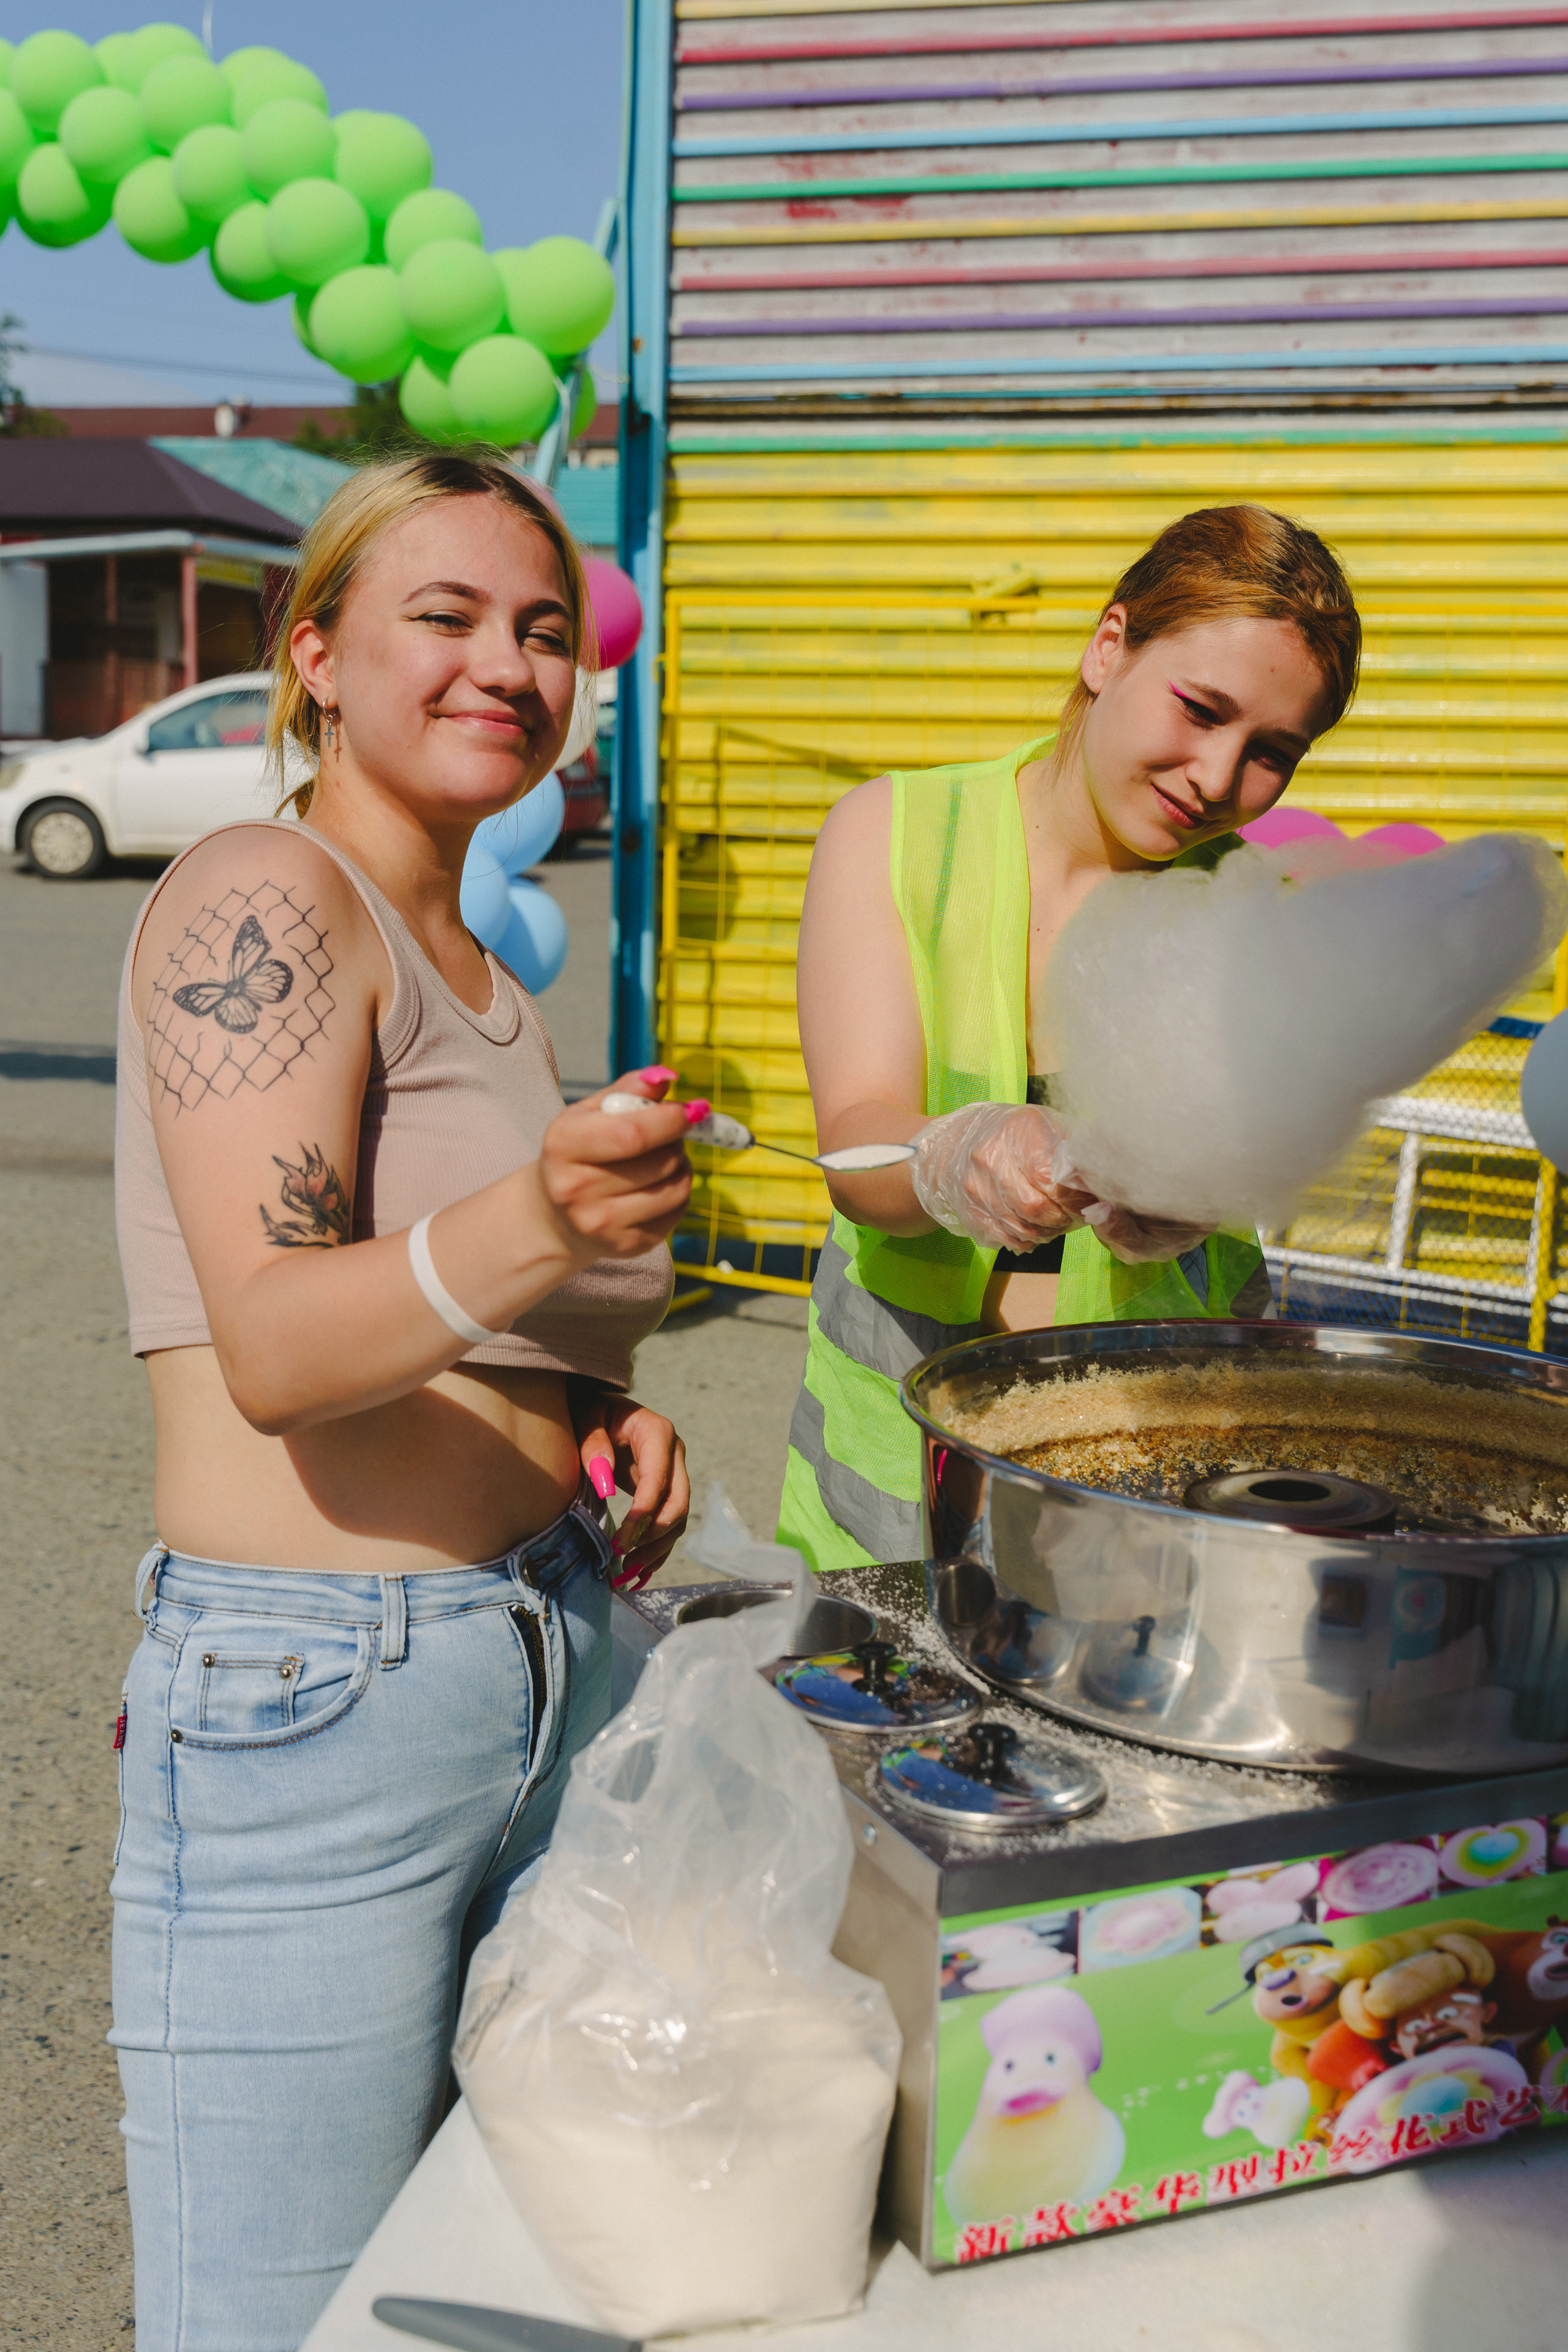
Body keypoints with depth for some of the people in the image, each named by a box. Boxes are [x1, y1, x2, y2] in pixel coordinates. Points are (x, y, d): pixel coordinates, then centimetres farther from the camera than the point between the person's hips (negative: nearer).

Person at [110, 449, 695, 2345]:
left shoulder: (478, 972, 16)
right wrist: (527, 1231, -39)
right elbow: (273, 1348, -21)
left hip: (548, 1671, 8)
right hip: (315, 1697, -8)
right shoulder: (262, 898, -9)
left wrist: (603, 1432, 7)